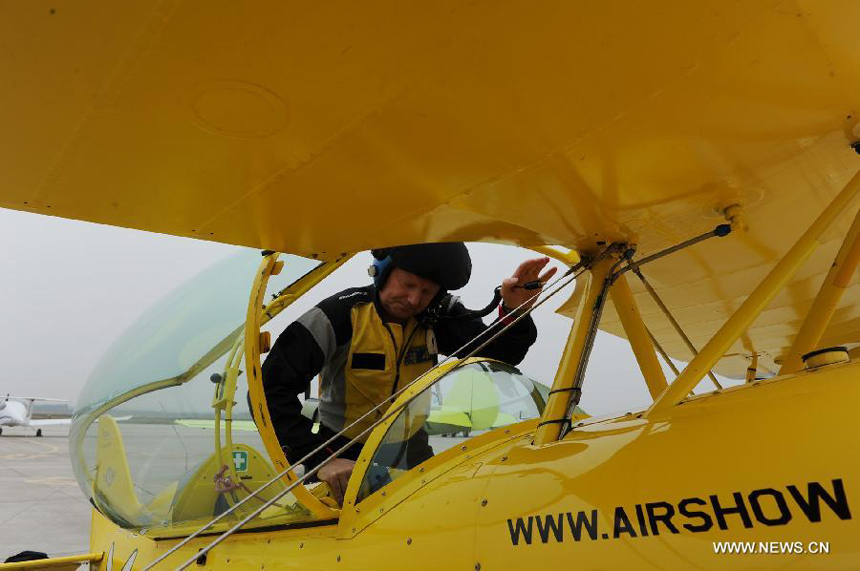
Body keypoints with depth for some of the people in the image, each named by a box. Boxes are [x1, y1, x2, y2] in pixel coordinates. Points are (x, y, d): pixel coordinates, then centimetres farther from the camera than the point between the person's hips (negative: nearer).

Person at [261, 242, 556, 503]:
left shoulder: (438, 316, -12)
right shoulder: (341, 314, -24)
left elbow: (498, 357, -13)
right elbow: (273, 386, -27)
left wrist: (515, 312, -34)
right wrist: (319, 459, -34)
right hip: (344, 455, -3)